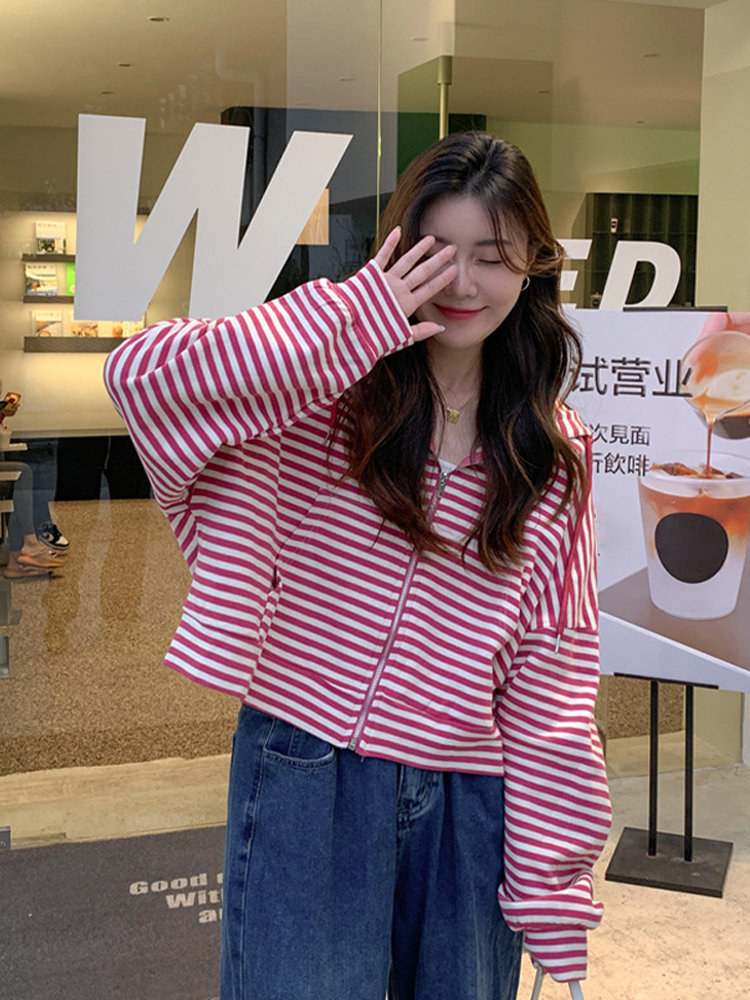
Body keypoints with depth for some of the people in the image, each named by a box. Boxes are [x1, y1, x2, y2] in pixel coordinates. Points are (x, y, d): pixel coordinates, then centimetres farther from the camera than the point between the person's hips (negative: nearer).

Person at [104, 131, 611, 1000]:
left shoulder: (554, 453, 5)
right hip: (307, 774, -3)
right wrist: (355, 316, -21)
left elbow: (555, 672, 4)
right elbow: (142, 375, -22)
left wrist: (554, 870, 4)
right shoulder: (328, 388, -5)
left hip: (471, 799, 3)